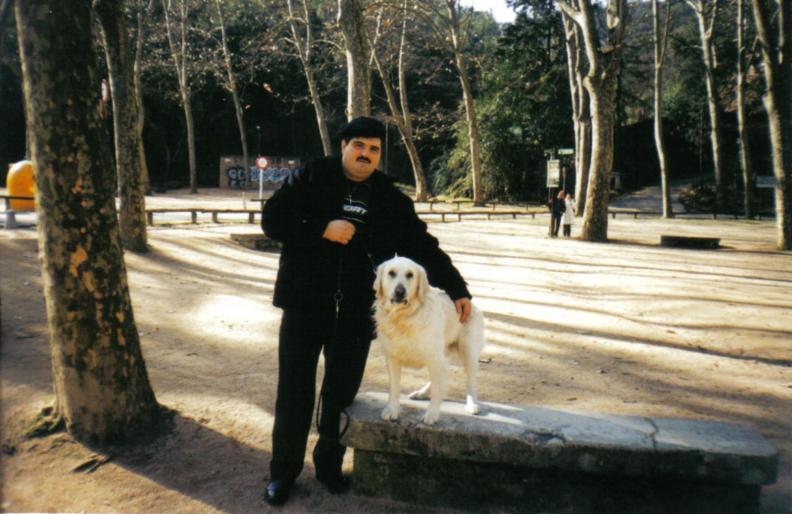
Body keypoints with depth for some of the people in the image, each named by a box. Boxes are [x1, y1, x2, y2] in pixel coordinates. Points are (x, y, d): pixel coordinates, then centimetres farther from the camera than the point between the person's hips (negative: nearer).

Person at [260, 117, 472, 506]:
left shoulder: (390, 198, 7)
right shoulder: (310, 179, 1)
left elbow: (423, 247, 8)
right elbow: (272, 220, -5)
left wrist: (456, 290, 3)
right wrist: (323, 229, -17)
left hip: (356, 312, 2)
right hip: (305, 304, -2)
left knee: (342, 391, 10)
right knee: (295, 390, 6)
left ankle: (329, 463, 31)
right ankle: (284, 470, 23)